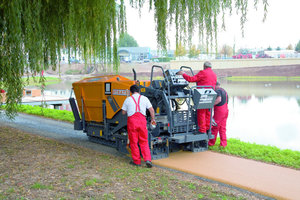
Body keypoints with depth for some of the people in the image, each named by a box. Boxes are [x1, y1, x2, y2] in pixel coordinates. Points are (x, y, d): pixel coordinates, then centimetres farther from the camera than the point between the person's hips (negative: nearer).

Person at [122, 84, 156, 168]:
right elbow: (151, 110, 7)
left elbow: (123, 112, 9)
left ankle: (136, 161, 15)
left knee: (133, 142, 9)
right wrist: (153, 119, 20)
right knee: (144, 142, 10)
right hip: (142, 120, 1)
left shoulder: (128, 99, 5)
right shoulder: (144, 98, 8)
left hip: (132, 120, -1)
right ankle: (148, 159, -2)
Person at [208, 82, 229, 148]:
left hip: (219, 111, -9)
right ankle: (223, 143, 11)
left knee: (215, 127, 0)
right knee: (222, 128, 11)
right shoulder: (224, 91, 18)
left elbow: (219, 99, -28)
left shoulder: (217, 91, -11)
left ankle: (211, 142, 8)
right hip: (225, 110, 9)